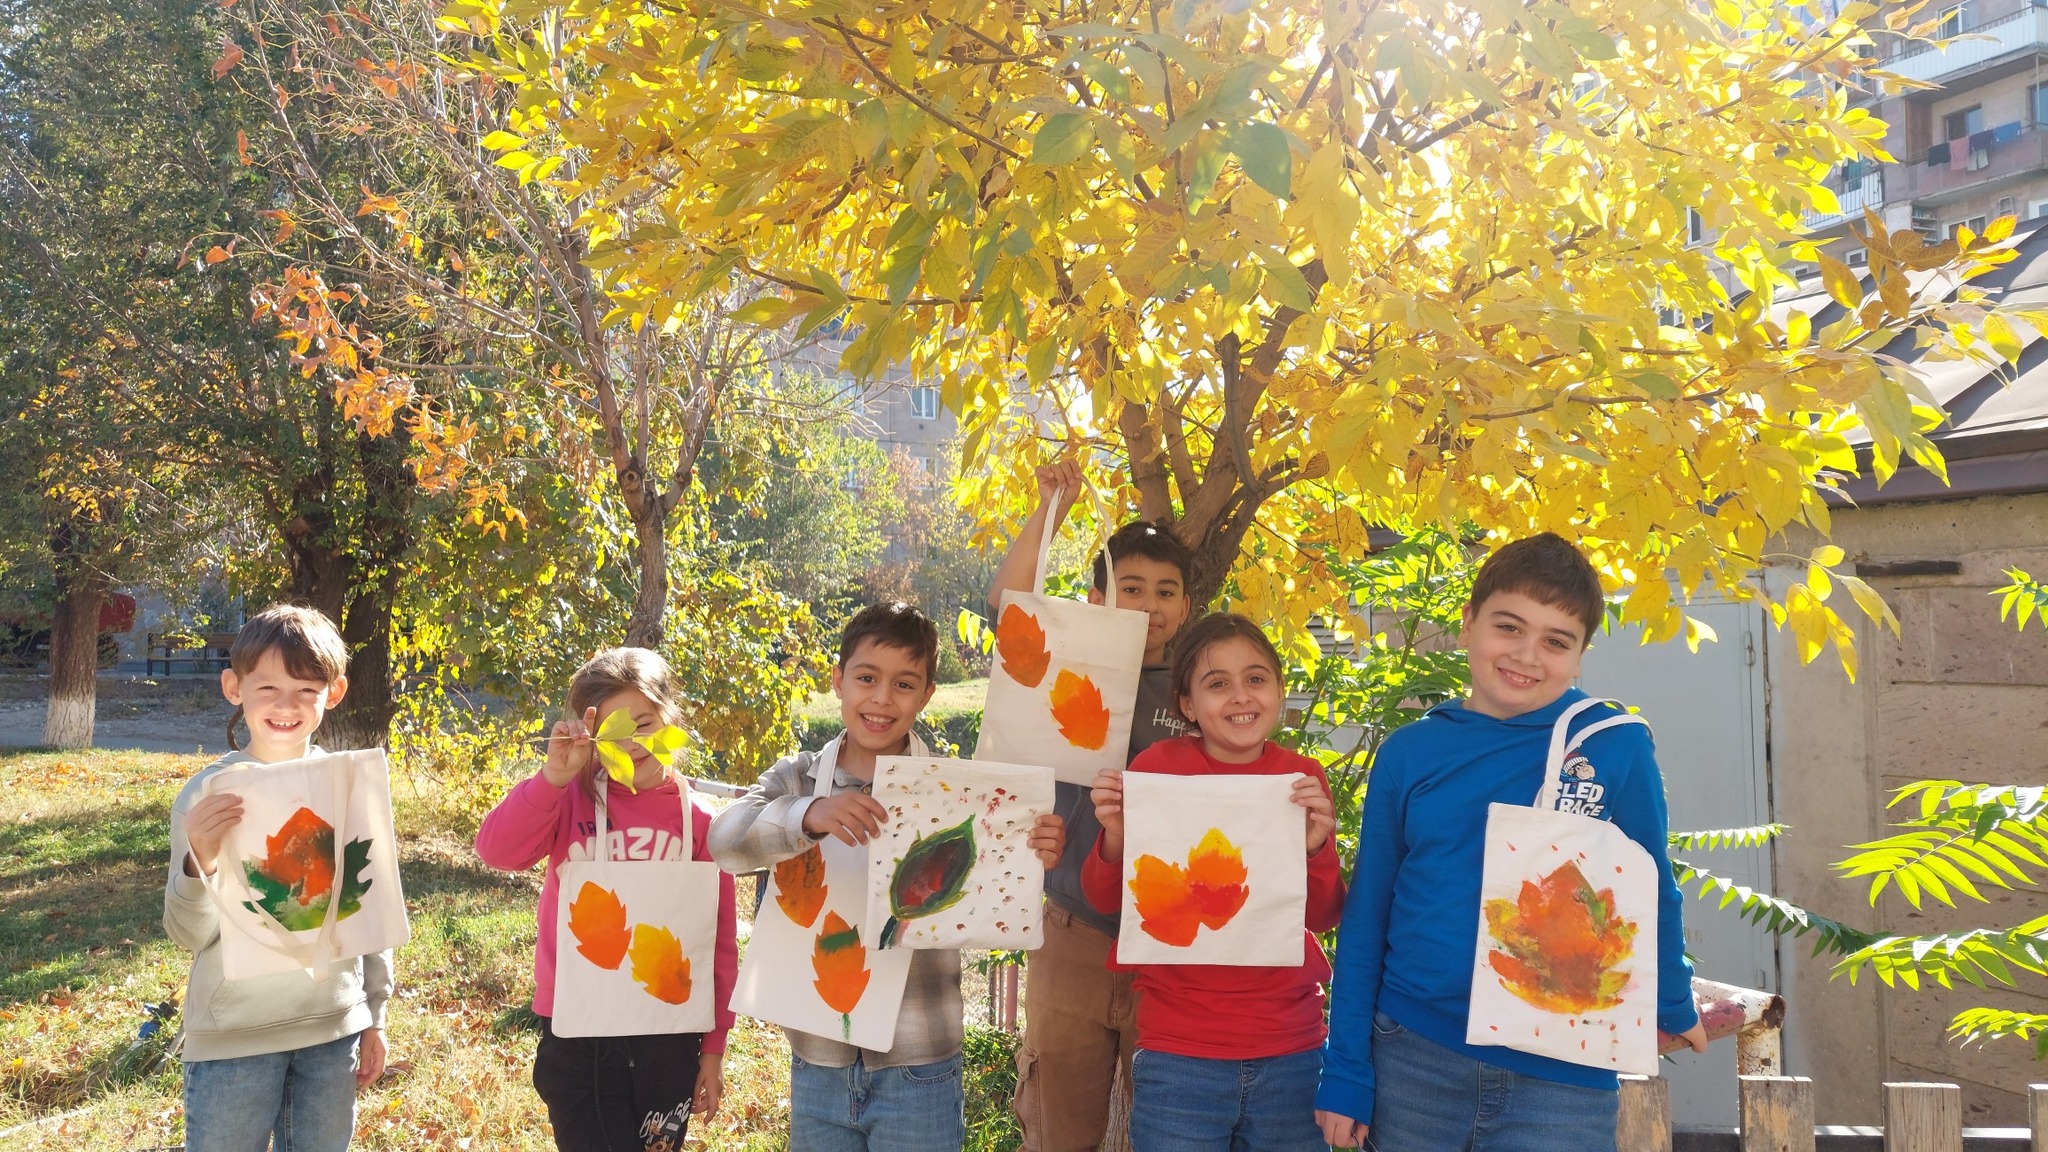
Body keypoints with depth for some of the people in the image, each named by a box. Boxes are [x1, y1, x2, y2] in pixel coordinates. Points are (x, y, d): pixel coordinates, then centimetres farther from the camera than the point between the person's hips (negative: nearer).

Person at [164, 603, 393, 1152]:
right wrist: (200, 863, -25)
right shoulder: (207, 795, -8)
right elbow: (188, 933, -6)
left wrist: (374, 1016, 10)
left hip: (334, 1030, 2)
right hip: (233, 1039, -2)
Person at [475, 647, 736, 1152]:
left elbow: (720, 942, 2)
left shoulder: (699, 818, -2)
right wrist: (554, 775, -28)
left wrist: (714, 1048, 3)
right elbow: (497, 850, -19)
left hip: (668, 1038, 1)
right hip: (575, 1036, -1)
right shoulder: (572, 798, -3)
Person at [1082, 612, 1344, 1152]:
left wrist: (1316, 846, -20)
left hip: (1291, 1056, 2)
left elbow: (1324, 918, -2)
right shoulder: (1160, 766, -7)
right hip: (1179, 1057, -2)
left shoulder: (1301, 778, 0)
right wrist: (1116, 838, -22)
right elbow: (1105, 900, -2)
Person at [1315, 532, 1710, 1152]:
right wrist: (1346, 1071, 0)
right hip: (1412, 1060, 1)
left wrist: (1672, 1007, 17)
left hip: (1561, 1077, -1)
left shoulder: (1617, 745, -5)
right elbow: (1367, 914, 2)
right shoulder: (1410, 753, -1)